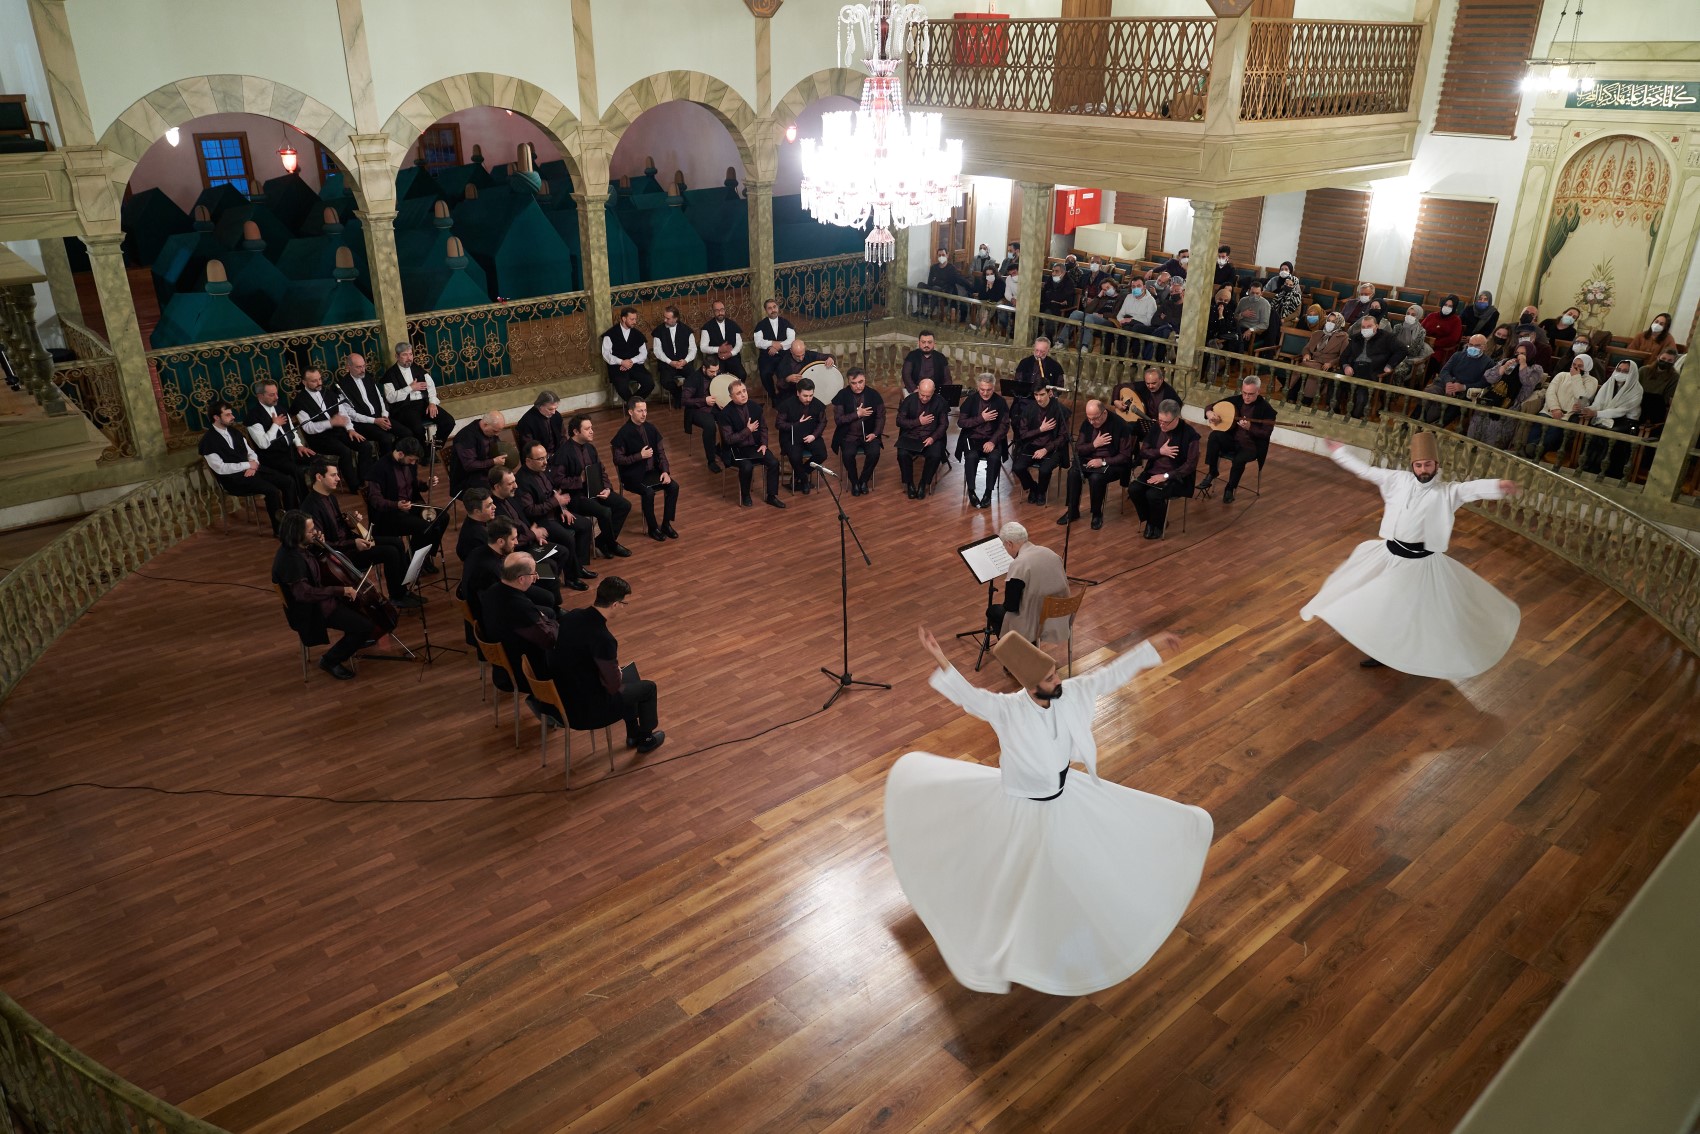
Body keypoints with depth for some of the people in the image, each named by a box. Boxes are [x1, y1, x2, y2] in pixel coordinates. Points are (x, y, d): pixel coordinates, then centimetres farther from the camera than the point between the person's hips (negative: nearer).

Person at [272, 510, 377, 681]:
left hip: (318, 598, 10)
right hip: (310, 612, -10)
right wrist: (340, 590, -35)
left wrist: (320, 547, -2)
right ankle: (330, 660, 3)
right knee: (365, 626, -16)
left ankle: (357, 639, 37)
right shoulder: (291, 559, -32)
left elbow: (316, 563, 18)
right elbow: (305, 593, -37)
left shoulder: (297, 547, -3)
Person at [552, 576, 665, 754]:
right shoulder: (603, 639, -32)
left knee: (629, 673, 28)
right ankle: (645, 739, 37)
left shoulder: (572, 616, -8)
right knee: (648, 687, 13)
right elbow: (613, 685, -22)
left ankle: (633, 733, 45)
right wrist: (617, 671, -2)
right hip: (585, 709, -8)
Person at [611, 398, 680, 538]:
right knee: (648, 492, -31)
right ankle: (652, 528, -11)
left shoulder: (650, 428, 4)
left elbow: (661, 451, 8)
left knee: (673, 486, -14)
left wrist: (665, 471, -7)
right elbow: (618, 460, -13)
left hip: (652, 471, 6)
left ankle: (666, 523, -2)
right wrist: (640, 456, -20)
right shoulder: (624, 433, -13)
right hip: (633, 475, -6)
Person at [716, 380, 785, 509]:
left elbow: (763, 427, 14)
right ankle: (745, 496, -5)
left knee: (774, 462, -17)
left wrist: (764, 444, -2)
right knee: (747, 467, -32)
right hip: (737, 449, -5)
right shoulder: (726, 413, -14)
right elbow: (729, 439, -16)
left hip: (755, 445, 5)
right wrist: (748, 430, -17)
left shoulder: (755, 406, 1)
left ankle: (771, 496, -1)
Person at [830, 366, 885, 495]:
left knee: (874, 453, -27)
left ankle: (864, 481, -2)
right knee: (848, 454, -30)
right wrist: (857, 414, -17)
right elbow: (838, 419, -9)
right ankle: (854, 483, -4)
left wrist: (875, 433, -12)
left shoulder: (874, 394, -1)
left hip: (869, 434, 1)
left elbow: (881, 417, 3)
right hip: (849, 435, -1)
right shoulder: (842, 395, -5)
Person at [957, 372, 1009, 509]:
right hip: (973, 438, 0)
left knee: (995, 457, -30)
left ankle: (988, 493, -16)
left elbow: (1004, 426, -4)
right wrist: (981, 418, -13)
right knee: (971, 456, -31)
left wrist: (993, 441, -19)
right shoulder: (970, 399, 0)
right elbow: (960, 422, -3)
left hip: (992, 439, 0)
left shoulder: (1000, 401, 0)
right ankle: (971, 491, -14)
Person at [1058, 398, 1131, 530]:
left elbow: (1125, 456, -14)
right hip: (1089, 460, 5)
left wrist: (1103, 462, -23)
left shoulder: (1120, 425, -15)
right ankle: (1073, 511, -9)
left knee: (1096, 477, -34)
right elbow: (1078, 449, 3)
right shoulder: (1086, 424, 0)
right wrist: (1094, 444, -16)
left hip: (1112, 464, -5)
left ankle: (1097, 514, -11)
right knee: (1073, 472, -25)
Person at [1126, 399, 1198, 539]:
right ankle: (1150, 520, 3)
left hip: (1175, 477, -5)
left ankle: (1158, 524, 0)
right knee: (1133, 489, -20)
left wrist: (1166, 476, -20)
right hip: (1152, 472, 5)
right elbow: (1142, 453, 7)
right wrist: (1160, 451, -13)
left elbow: (1191, 465, -14)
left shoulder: (1189, 434, -13)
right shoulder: (1155, 428, 2)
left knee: (1153, 494, -30)